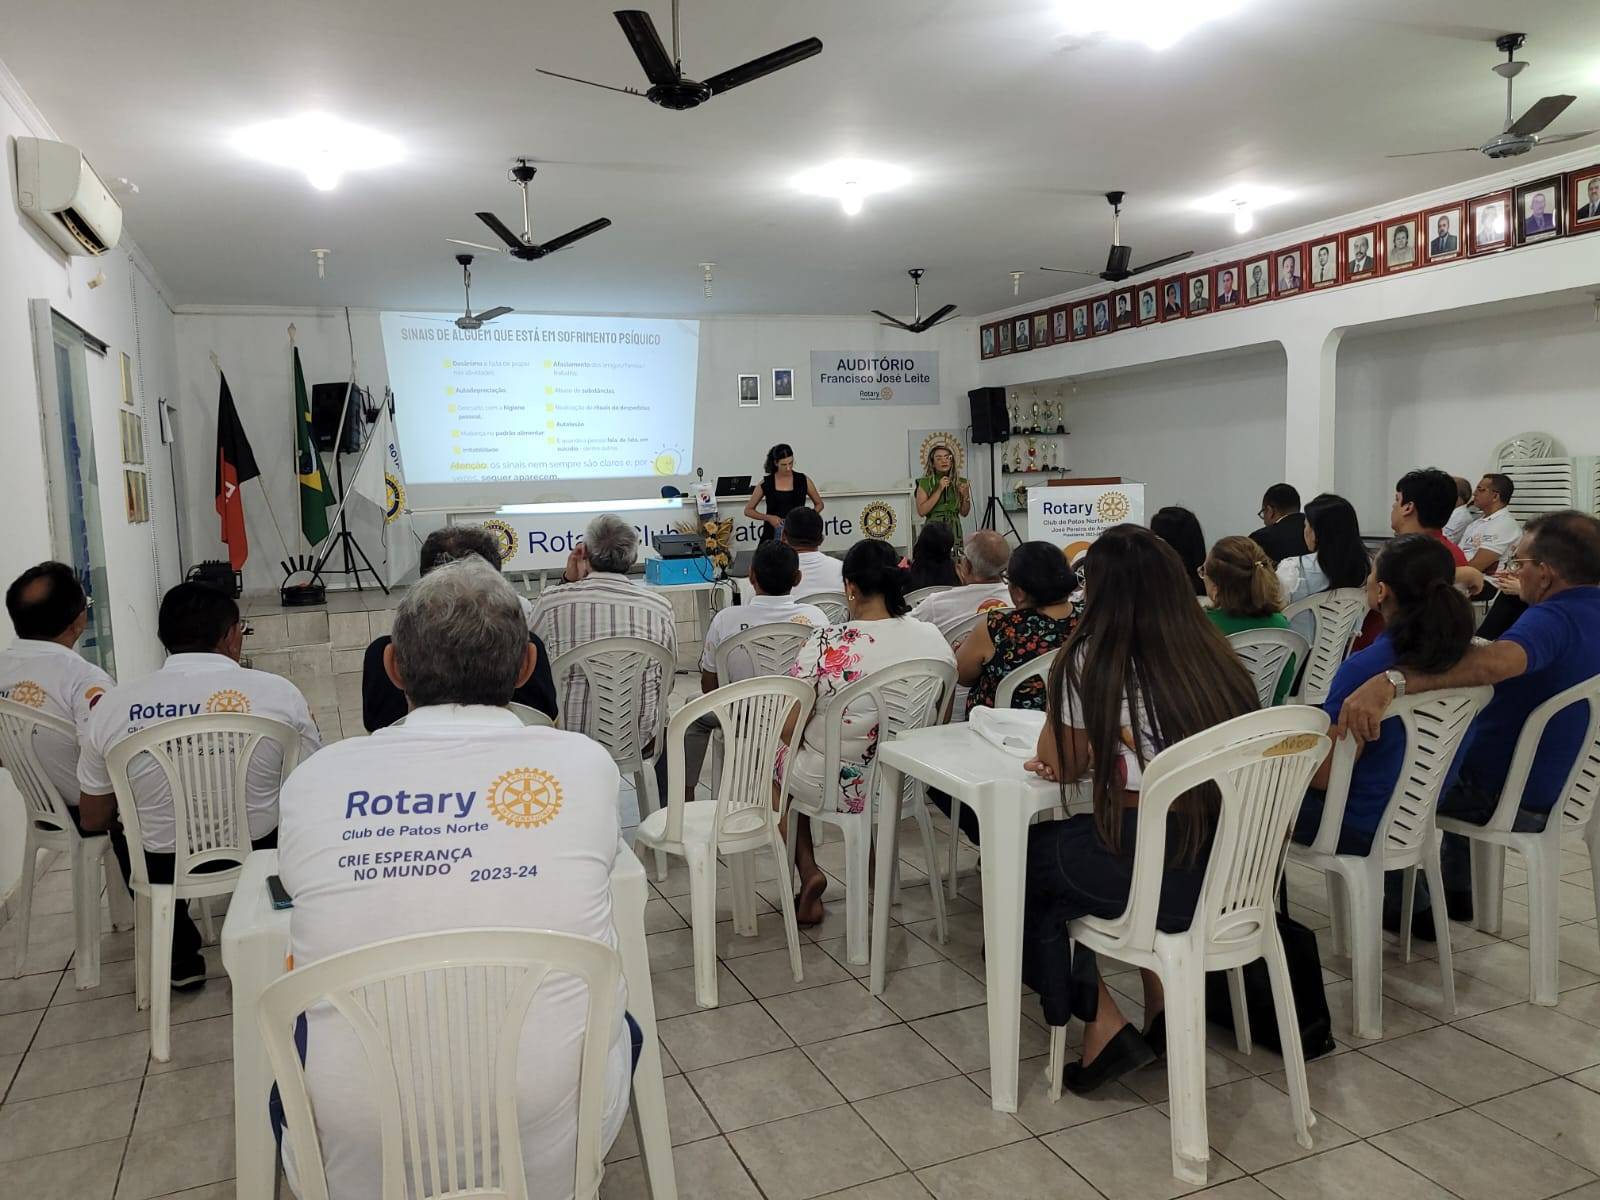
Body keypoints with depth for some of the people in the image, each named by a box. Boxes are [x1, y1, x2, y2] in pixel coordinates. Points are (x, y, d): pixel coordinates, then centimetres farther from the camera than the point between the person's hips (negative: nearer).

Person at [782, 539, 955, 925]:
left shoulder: (826, 645, -23)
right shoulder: (935, 639, -11)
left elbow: (789, 728, -14)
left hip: (835, 788, -4)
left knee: (781, 751, 27)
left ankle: (808, 871, 20)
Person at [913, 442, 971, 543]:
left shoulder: (960, 482, 7)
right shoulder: (925, 482, -3)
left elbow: (963, 513, 11)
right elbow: (921, 511, -13)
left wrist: (966, 496, -6)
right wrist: (939, 490, -14)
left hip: (955, 529, 3)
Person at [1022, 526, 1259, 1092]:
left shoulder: (1090, 660, -11)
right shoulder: (1216, 657, 6)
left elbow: (1060, 765, 0)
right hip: (1228, 869, 7)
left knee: (1023, 859, 20)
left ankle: (1103, 1027, 17)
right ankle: (1163, 1009, 24)